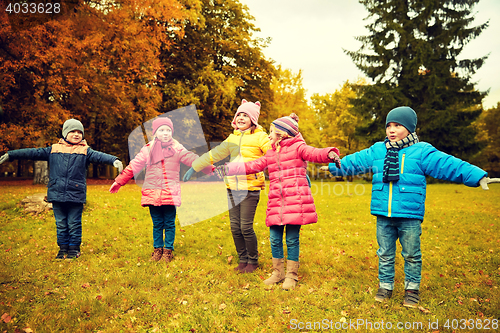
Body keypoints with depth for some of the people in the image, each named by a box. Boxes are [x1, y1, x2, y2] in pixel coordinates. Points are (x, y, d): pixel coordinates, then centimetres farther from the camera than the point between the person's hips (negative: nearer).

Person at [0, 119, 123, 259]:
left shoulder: (85, 151, 3)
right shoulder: (54, 150, 9)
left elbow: (99, 156, -12)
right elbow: (33, 153, 13)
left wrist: (114, 160, -31)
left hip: (76, 195, -2)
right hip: (57, 195, 3)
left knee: (74, 224, 4)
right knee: (61, 224, 11)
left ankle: (74, 249, 18)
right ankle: (63, 248, 24)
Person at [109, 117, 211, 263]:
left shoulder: (177, 149, 3)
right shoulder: (148, 150, 6)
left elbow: (194, 160, 3)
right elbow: (133, 166, 10)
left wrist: (210, 169, -5)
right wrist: (119, 182, 12)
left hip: (170, 193, -1)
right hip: (152, 192, 1)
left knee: (169, 224, 4)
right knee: (157, 224, 9)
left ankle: (168, 251, 14)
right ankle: (157, 249, 21)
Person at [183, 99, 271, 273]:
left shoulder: (259, 136, 1)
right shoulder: (232, 138, 17)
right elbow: (214, 154, 24)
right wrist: (194, 167, 28)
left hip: (250, 187, -5)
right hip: (233, 187, 5)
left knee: (246, 227, -6)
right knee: (235, 227, 6)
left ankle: (253, 261, 15)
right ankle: (243, 260, 23)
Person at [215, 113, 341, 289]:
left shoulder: (297, 147, 2)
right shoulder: (270, 154, 21)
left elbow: (314, 153, -15)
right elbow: (252, 166, 23)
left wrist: (330, 154, -37)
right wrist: (229, 169, 20)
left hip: (295, 201, -6)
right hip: (276, 203, 6)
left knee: (292, 239, 0)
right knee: (275, 239, 7)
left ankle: (291, 276, 14)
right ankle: (278, 272, 23)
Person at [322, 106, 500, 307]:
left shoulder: (422, 151, -4)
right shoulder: (377, 151, 7)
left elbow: (450, 165, -9)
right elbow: (353, 162, 17)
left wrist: (479, 177, -15)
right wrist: (333, 167, 21)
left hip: (410, 216, -3)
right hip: (383, 215, 3)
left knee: (411, 254, 10)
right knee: (385, 254, 13)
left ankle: (412, 289, 28)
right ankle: (385, 286, 29)